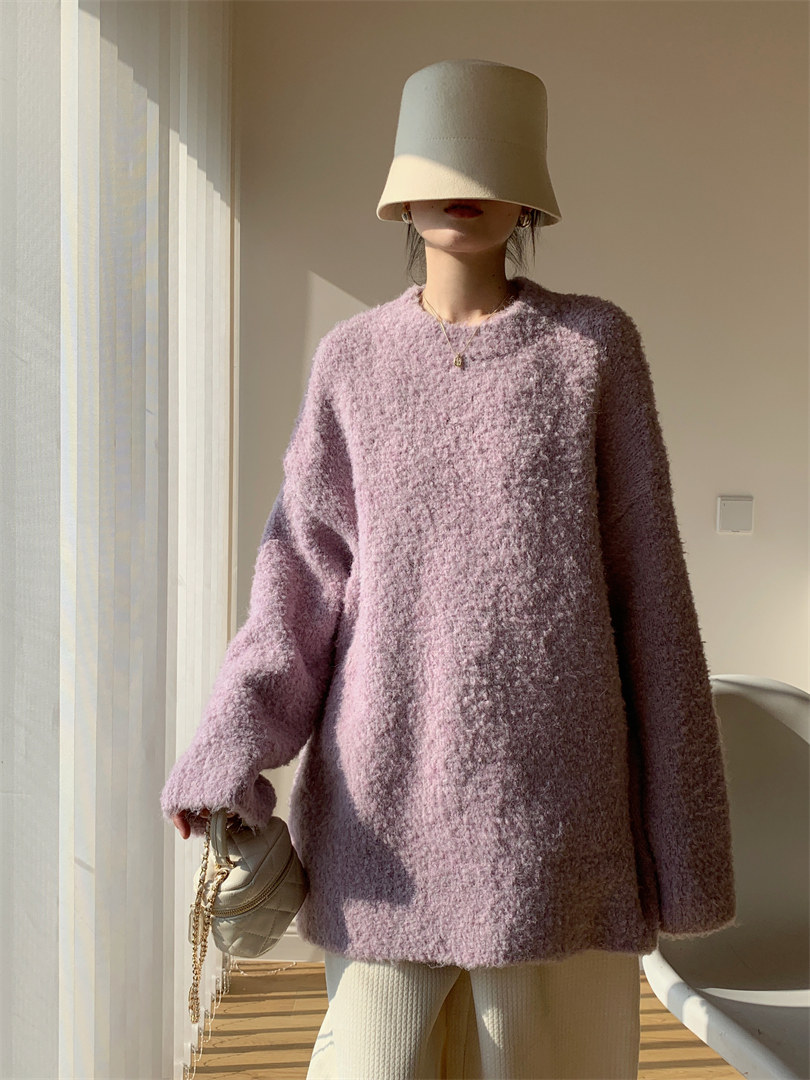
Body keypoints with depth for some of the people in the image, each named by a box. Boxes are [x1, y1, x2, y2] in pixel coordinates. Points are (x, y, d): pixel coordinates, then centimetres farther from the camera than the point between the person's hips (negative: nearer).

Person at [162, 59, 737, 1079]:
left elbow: (644, 581, 1)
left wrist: (677, 809, -1)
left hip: (552, 799, -1)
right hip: (386, 803, 1)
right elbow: (306, 575, 2)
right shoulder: (351, 360, 6)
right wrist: (233, 745, -12)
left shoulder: (596, 344, 2)